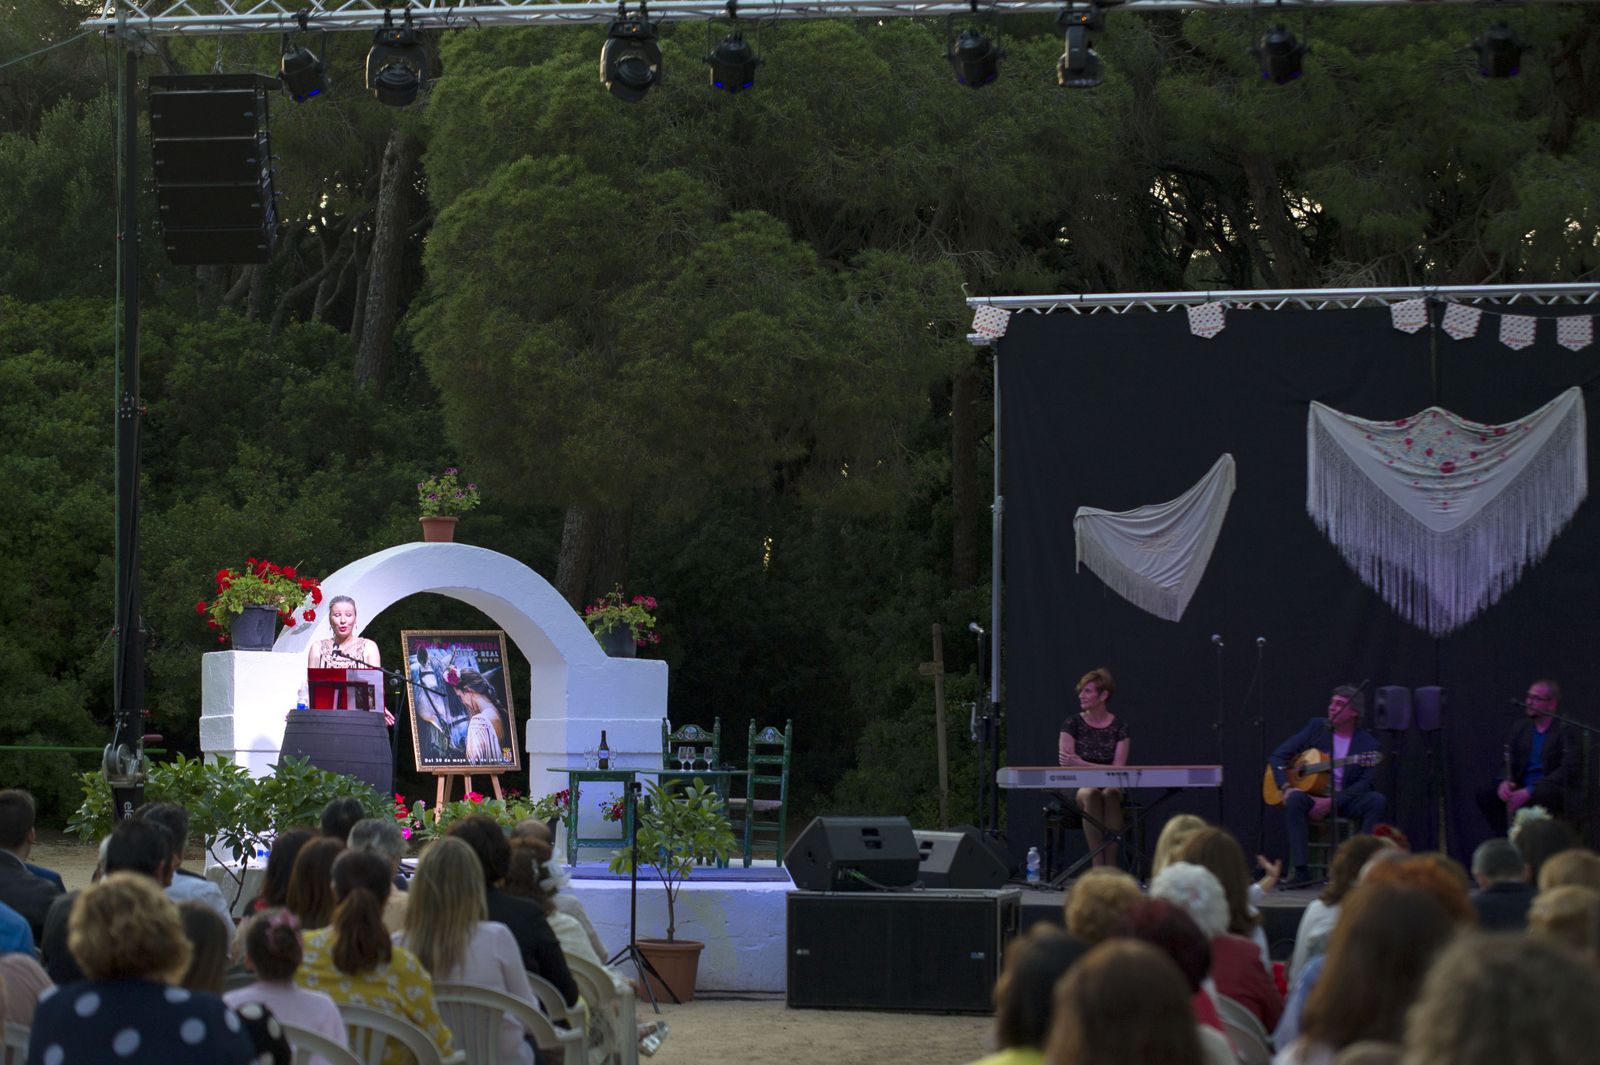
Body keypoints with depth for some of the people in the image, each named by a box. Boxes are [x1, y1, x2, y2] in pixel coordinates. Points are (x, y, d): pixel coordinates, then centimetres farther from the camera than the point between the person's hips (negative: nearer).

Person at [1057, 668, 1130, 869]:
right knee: (1091, 794, -36)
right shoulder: (1072, 724, 4)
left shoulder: (1119, 728, 4)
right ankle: (1098, 864, -36)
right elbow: (1066, 766, -2)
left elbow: (1118, 769, -5)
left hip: (1110, 785, 0)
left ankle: (1111, 863, -35)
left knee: (1110, 794, -36)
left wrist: (1081, 764, -17)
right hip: (1077, 787, 0)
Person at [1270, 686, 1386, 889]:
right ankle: (1301, 871, -35)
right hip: (1309, 793, 0)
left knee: (1377, 801, -28)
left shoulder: (1368, 744, 0)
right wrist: (1286, 787, -14)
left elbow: (1365, 782, -11)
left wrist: (1331, 802, -24)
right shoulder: (1317, 727, 4)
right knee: (1295, 798, -34)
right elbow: (1278, 756, 4)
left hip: (1343, 801, 0)